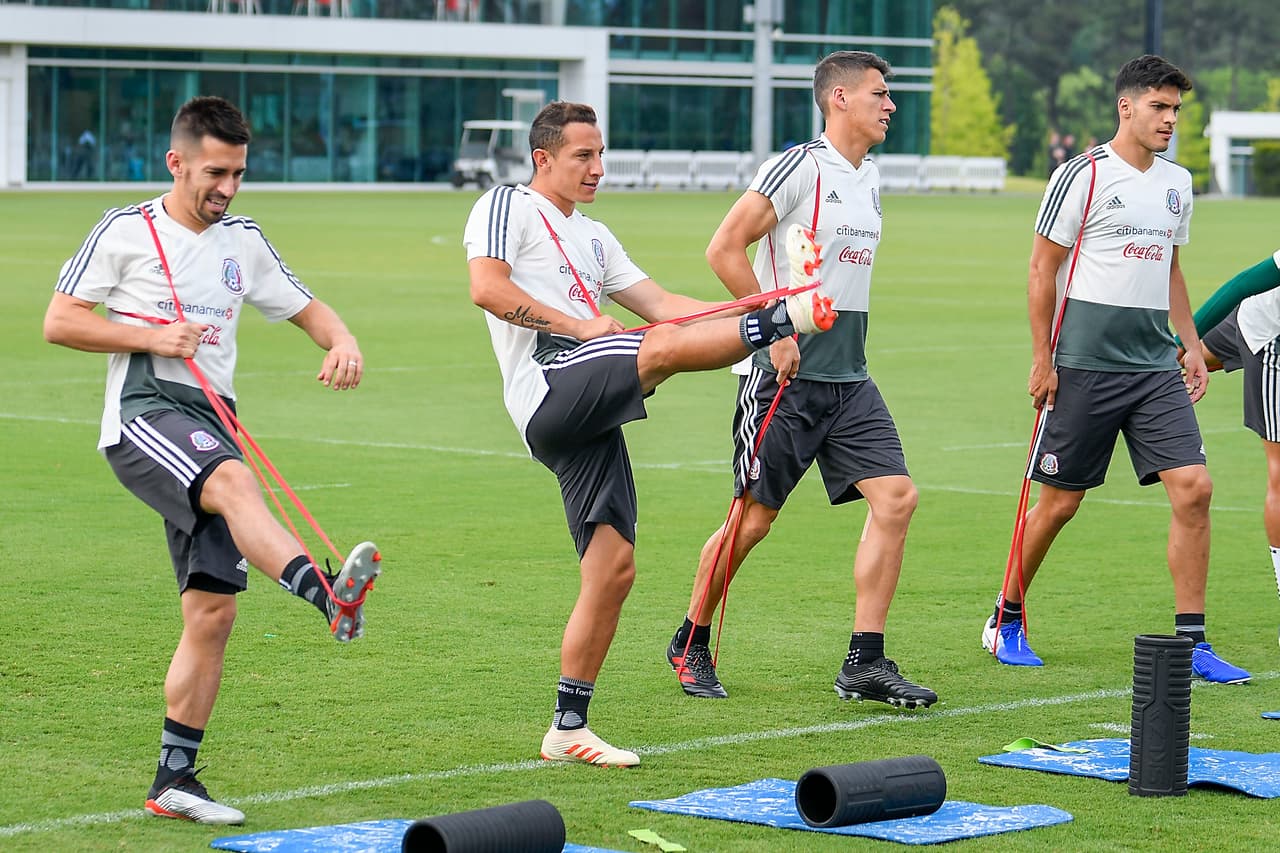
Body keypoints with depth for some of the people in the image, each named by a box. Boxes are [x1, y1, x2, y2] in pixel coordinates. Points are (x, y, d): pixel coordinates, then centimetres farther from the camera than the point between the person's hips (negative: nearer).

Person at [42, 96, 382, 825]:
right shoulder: (126, 232, 3)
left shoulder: (243, 242, 17)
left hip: (211, 424, 6)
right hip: (145, 414, -6)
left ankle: (174, 780, 8)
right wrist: (152, 336, -10)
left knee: (213, 611, 0)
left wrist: (344, 342, -2)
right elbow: (59, 322, 2)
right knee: (235, 480, -37)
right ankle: (329, 595, -61)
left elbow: (308, 308, 21)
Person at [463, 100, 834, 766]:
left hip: (590, 422, 8)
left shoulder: (594, 237, 32)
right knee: (663, 347, -31)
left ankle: (568, 728, 7)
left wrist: (747, 311, 12)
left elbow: (660, 303, 26)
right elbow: (487, 288, -10)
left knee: (614, 568, 2)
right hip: (551, 388, -8)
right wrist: (578, 325, -13)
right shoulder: (508, 206, 6)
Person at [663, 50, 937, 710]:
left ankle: (865, 663, -2)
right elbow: (723, 250, -16)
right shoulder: (798, 167, -12)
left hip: (849, 377, 8)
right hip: (787, 373, -8)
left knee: (895, 497, -5)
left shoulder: (870, 179, 15)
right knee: (753, 516, 0)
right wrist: (777, 332, -17)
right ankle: (691, 644, 19)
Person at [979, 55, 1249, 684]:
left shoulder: (1177, 183, 13)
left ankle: (1190, 643, -2)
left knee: (1193, 489, -7)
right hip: (1086, 366, -5)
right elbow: (1042, 267, -5)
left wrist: (1191, 344, 16)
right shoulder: (1083, 176, -7)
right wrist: (1042, 359, -9)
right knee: (1060, 502, 2)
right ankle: (1005, 621, 22)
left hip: (1156, 367, 5)